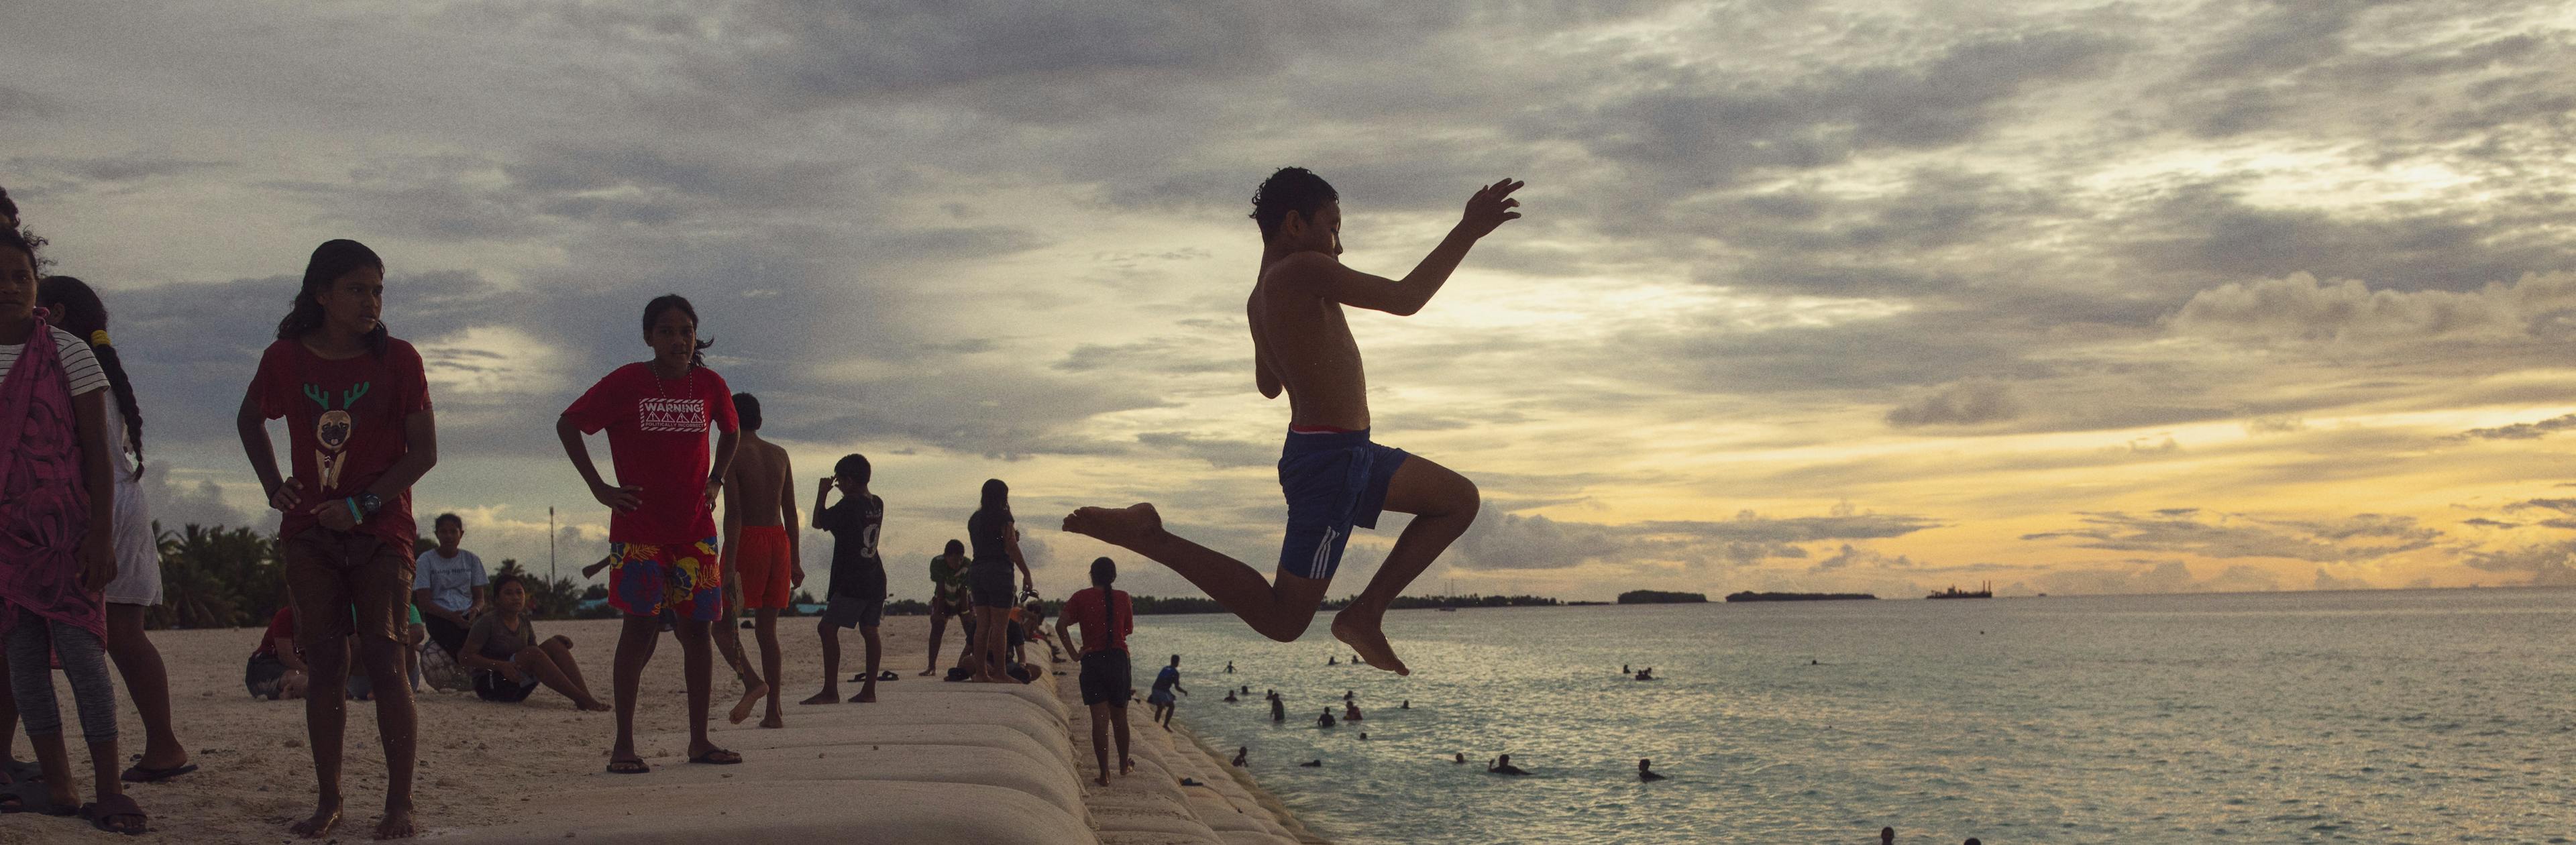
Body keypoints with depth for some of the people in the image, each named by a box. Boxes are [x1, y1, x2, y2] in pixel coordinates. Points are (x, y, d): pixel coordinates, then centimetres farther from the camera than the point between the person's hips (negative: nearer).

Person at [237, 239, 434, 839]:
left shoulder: (397, 359, -3)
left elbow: (424, 451, -5)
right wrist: (273, 486, 10)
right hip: (310, 533, 2)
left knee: (384, 662, -9)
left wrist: (361, 505, -13)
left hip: (380, 533, -2)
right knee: (325, 666, 2)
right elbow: (250, 420, 23)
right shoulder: (285, 359, 3)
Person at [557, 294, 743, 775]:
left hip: (696, 528, 4)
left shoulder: (710, 386, 6)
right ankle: (624, 744, -4)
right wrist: (599, 487, -4)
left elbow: (730, 433, 24)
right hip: (639, 527, -4)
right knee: (641, 625, -10)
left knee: (697, 628, 4)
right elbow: (568, 424, 1)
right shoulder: (626, 383, -5)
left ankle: (699, 740, 11)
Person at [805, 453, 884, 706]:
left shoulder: (848, 505, -15)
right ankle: (869, 690, 9)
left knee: (828, 628, -6)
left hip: (852, 583, -9)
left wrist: (822, 493, 8)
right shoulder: (877, 504, 9)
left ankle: (830, 691, -11)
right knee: (869, 631, 8)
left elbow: (818, 523, -4)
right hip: (875, 580, 9)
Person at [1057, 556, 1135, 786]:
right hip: (1119, 659, 1)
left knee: (1100, 719, -2)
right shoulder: (1123, 598, 4)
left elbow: (1061, 624, -12)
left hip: (1092, 660, -1)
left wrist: (1074, 653, -8)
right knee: (1119, 716, 17)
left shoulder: (1081, 597, -1)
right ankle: (1124, 764, 32)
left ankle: (1104, 774, -6)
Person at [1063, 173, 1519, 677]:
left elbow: (1269, 385, 25)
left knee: (1460, 500, 19)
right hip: (1330, 460, -10)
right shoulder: (1302, 269, -17)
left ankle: (1367, 613, 13)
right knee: (1281, 620, -4)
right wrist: (1469, 230, -13)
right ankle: (1146, 536, -4)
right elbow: (1406, 299, -19)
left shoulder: (1261, 298, 11)